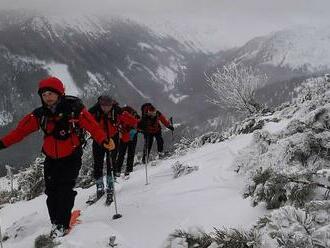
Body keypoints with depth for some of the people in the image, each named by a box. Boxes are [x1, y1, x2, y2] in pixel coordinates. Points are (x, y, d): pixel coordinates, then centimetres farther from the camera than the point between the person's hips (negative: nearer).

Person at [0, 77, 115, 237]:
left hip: (71, 158, -4)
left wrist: (104, 141, -31)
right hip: (51, 159, 4)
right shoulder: (39, 115, -4)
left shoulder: (74, 109, -15)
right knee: (51, 192, 6)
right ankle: (56, 223, 22)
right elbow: (20, 130, -6)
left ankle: (62, 225, 0)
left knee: (65, 190, -12)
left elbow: (92, 126, -18)